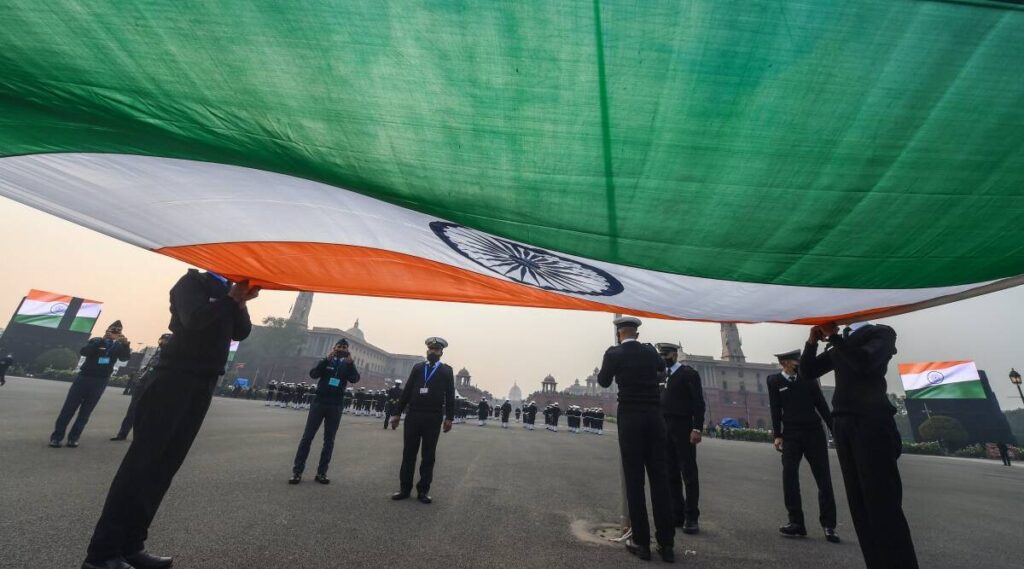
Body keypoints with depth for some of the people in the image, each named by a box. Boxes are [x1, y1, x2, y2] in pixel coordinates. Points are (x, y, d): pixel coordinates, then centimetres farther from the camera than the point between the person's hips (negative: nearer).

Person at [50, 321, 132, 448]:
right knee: (69, 408, 0)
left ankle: (73, 438, 13)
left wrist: (125, 344, -31)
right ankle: (56, 437, 9)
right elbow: (83, 351, -15)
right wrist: (102, 340, -28)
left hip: (100, 382, 1)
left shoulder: (118, 346, 4)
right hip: (84, 377, -1)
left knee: (85, 411, 6)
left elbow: (124, 358, -13)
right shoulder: (96, 341, 1)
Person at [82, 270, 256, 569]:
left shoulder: (228, 294, 16)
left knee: (164, 465, 6)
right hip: (174, 378, -6)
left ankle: (130, 544, 13)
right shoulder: (193, 282, -2)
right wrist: (232, 298, -17)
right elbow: (193, 318, -19)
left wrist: (241, 302, -8)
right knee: (141, 461, -5)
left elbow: (241, 332, 6)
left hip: (203, 385, 6)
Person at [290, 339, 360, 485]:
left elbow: (355, 379, -11)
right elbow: (313, 374, -10)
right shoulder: (326, 362, 7)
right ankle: (297, 471, 7)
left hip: (335, 406, 1)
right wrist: (327, 359, -22)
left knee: (329, 440, 4)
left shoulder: (347, 365, 7)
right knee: (307, 437, 0)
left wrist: (350, 362, -25)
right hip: (319, 402, 0)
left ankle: (321, 473, 11)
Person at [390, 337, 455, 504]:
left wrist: (449, 418, -8)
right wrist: (397, 413, 5)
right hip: (413, 415, 2)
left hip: (433, 418, -2)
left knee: (428, 455, 6)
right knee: (408, 453, 8)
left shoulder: (447, 370, 4)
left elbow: (450, 395, -1)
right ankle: (404, 488, 21)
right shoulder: (417, 367, 11)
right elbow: (406, 391, 9)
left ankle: (423, 490, 18)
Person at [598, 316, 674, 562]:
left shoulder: (614, 353, -6)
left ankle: (641, 542, 9)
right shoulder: (649, 351, 6)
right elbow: (662, 366, 30)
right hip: (654, 418, 4)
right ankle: (666, 543, 15)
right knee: (660, 479, 9)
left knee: (634, 480, 4)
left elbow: (603, 381, 10)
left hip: (630, 418, -3)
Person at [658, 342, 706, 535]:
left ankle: (691, 517, 12)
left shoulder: (688, 373, -5)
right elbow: (658, 401, 12)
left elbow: (699, 403, -10)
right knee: (671, 474, 11)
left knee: (688, 473, 2)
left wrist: (697, 428, -17)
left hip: (683, 429, -6)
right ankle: (676, 514, 22)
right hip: (664, 429, 6)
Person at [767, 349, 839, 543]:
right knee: (789, 477, -2)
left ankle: (829, 525, 14)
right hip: (791, 435, -2)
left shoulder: (808, 377, 6)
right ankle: (796, 522, 8)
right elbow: (776, 409, -2)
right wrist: (777, 435, -6)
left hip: (814, 433, 2)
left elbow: (821, 403, 8)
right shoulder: (774, 381, -1)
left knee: (824, 479, 3)